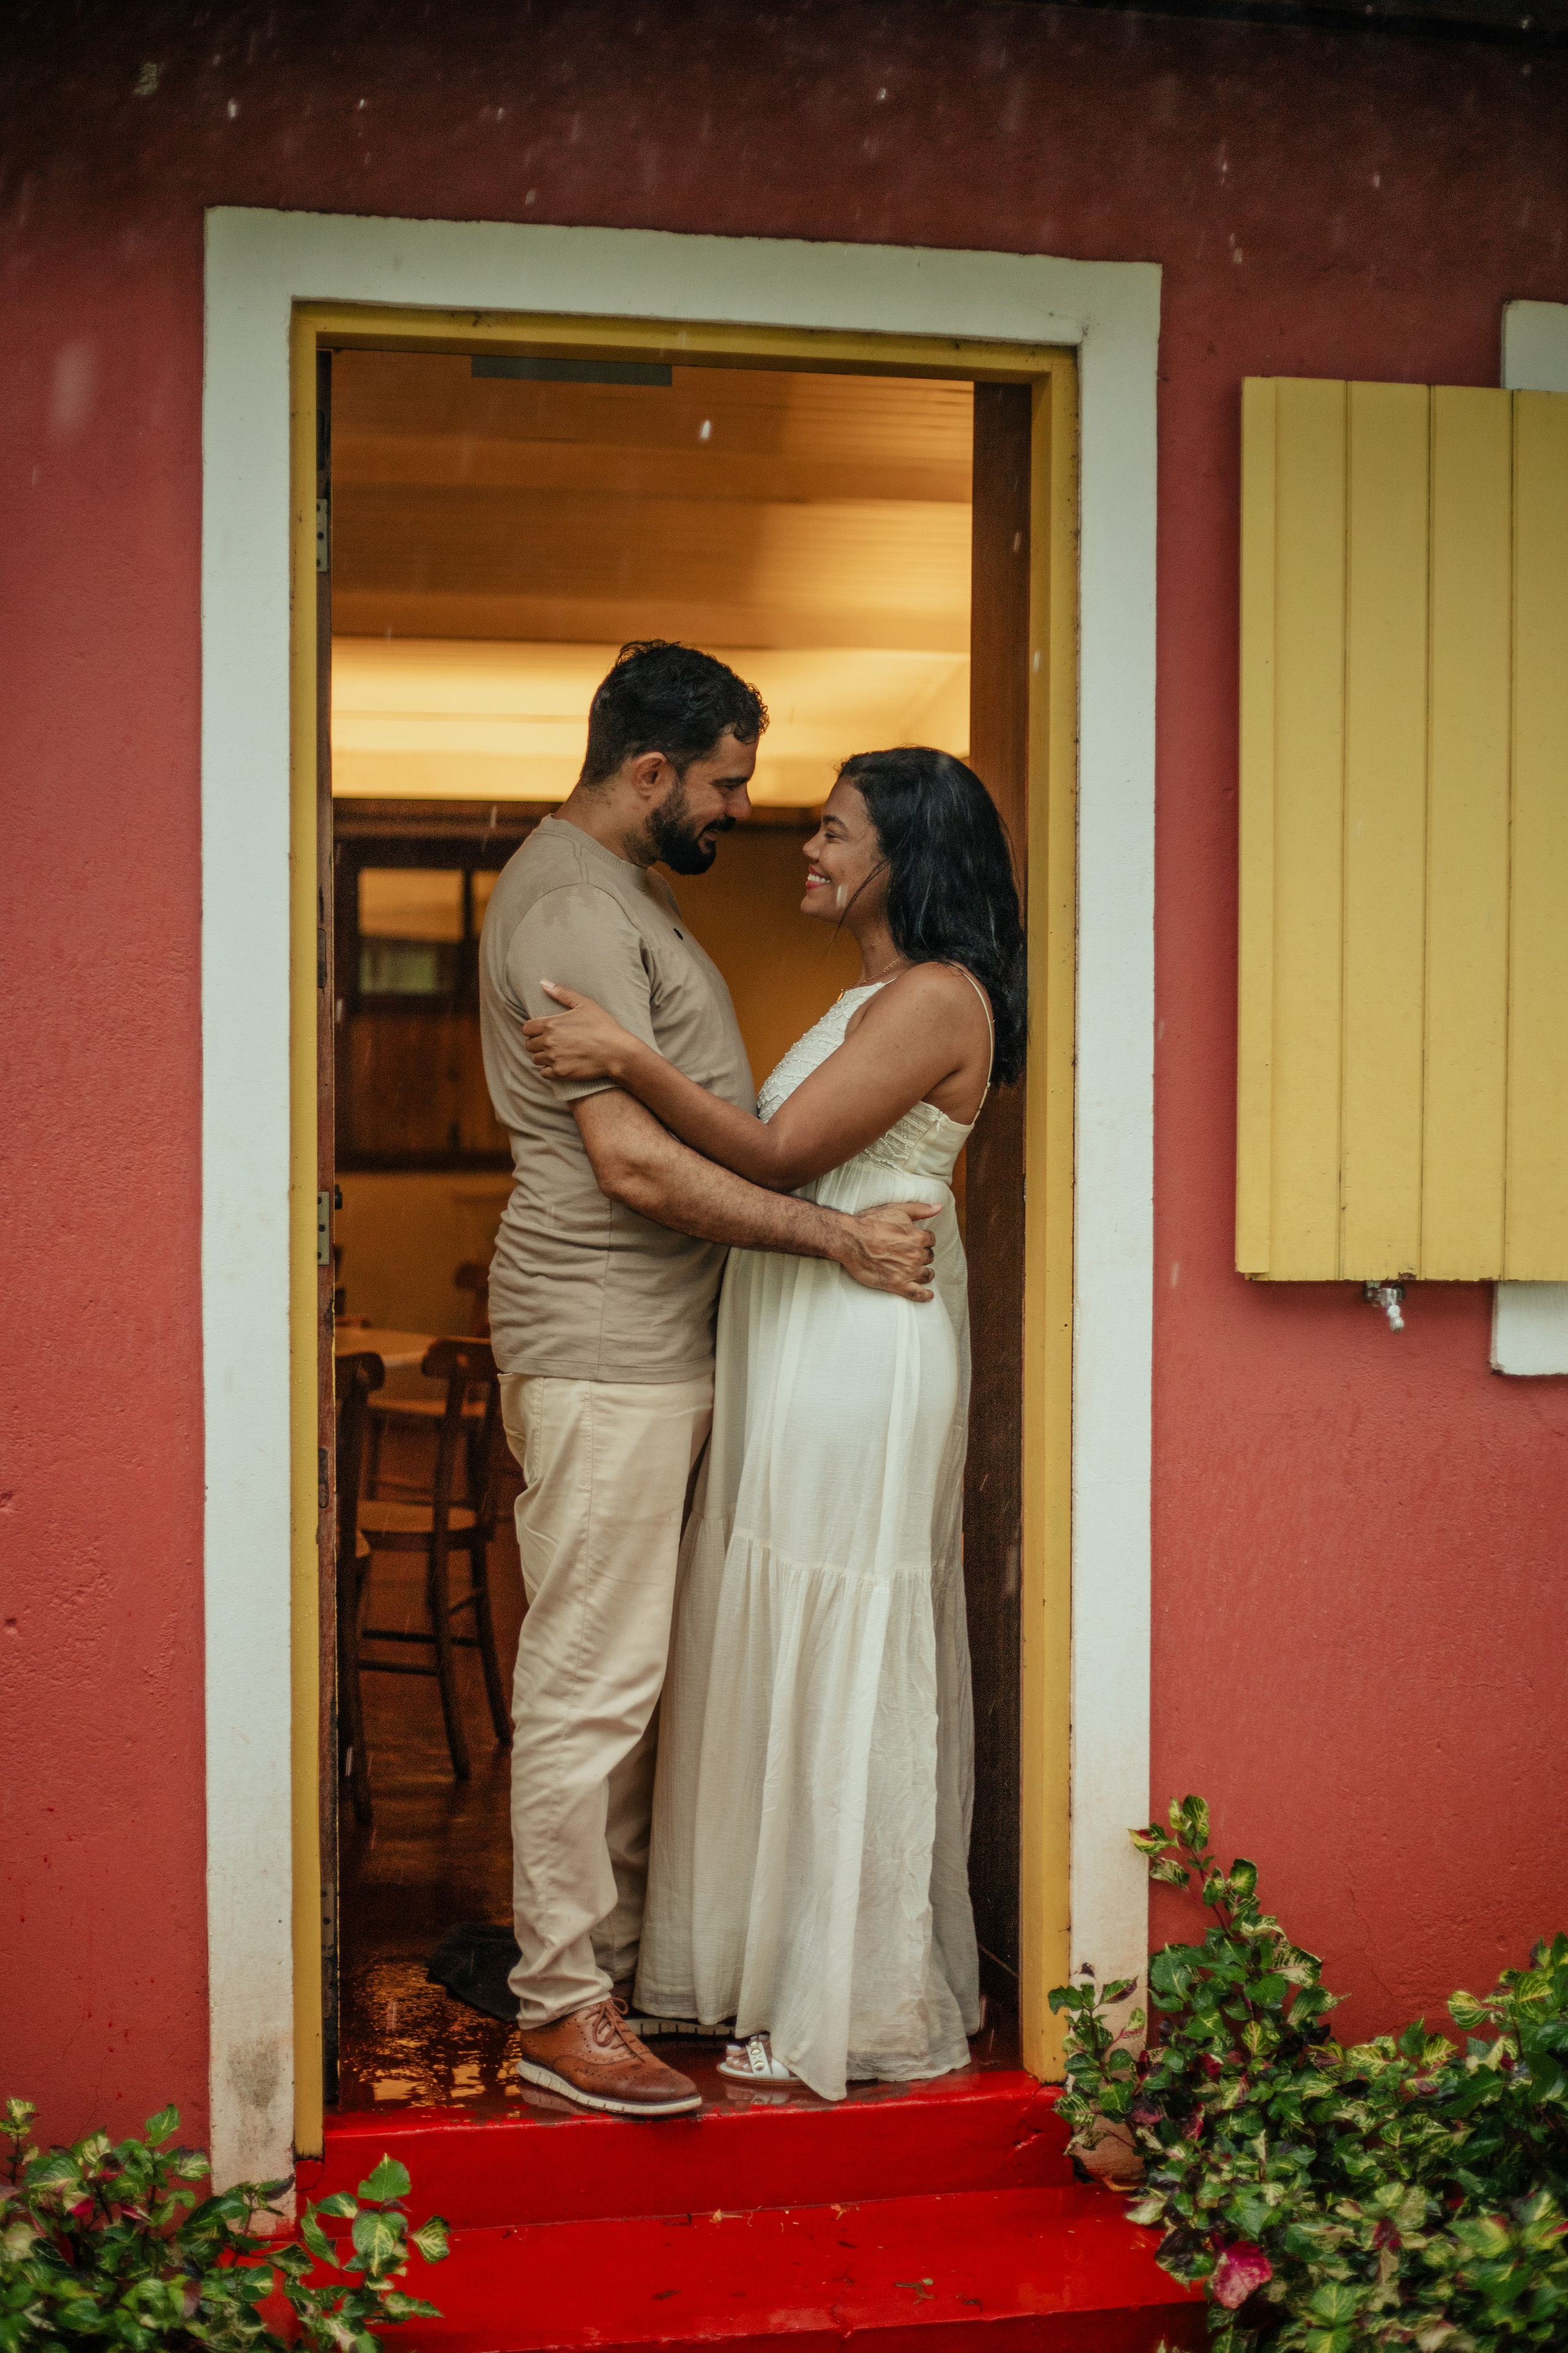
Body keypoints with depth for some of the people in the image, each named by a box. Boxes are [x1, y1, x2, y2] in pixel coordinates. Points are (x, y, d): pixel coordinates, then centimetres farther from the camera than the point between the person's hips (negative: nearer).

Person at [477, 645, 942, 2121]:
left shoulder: (608, 887, 17)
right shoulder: (572, 910, -17)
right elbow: (637, 1163, -24)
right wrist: (837, 1238, -19)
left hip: (648, 1340, 11)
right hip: (604, 1348, -11)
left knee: (621, 1666, 16)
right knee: (590, 1678, -5)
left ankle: (614, 1935, 27)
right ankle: (561, 2005, 3)